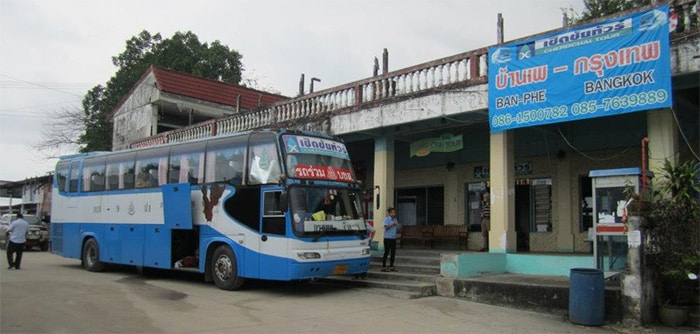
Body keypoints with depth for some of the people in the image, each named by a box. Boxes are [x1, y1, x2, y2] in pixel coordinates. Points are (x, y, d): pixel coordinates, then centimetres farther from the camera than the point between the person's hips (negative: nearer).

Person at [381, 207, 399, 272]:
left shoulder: (395, 220, 14)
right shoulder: (386, 219, -5)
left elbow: (397, 229, 17)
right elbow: (386, 227, -19)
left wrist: (397, 225, -1)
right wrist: (392, 224, -22)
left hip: (393, 238, 6)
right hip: (387, 238, -6)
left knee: (393, 252, 7)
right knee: (386, 252, -4)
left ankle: (391, 266, 17)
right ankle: (383, 266, 2)